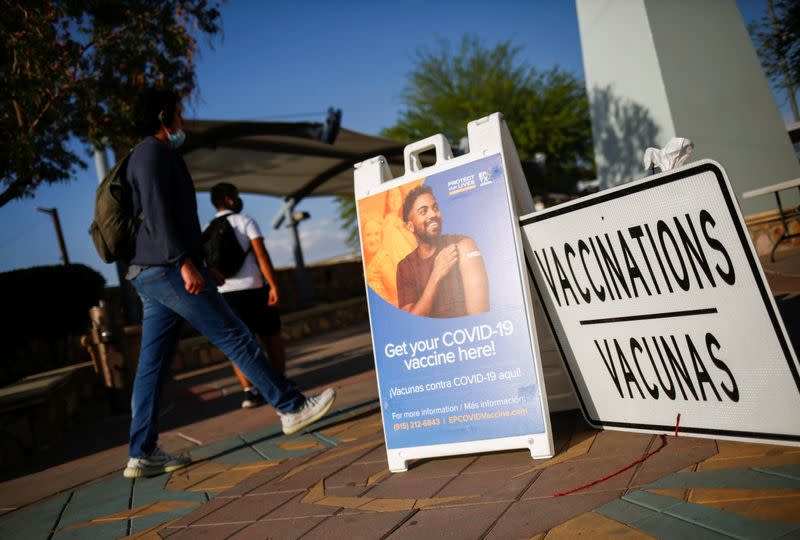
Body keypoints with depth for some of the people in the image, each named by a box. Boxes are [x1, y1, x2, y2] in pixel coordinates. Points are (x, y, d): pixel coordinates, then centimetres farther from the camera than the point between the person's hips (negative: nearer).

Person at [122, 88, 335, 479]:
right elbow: (157, 212, -18)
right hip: (168, 270, -10)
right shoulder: (153, 152, -5)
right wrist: (185, 263, -24)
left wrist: (201, 265, 25)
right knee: (236, 338, -6)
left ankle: (142, 454, 11)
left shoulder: (155, 156, 26)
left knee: (152, 364, 7)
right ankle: (292, 408, 1)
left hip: (151, 275, 10)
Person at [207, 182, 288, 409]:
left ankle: (250, 391, -2)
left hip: (225, 292, 4)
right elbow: (261, 254, -12)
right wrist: (273, 285, -14)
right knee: (272, 336, 11)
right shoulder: (245, 221, -2)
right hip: (253, 288, -3)